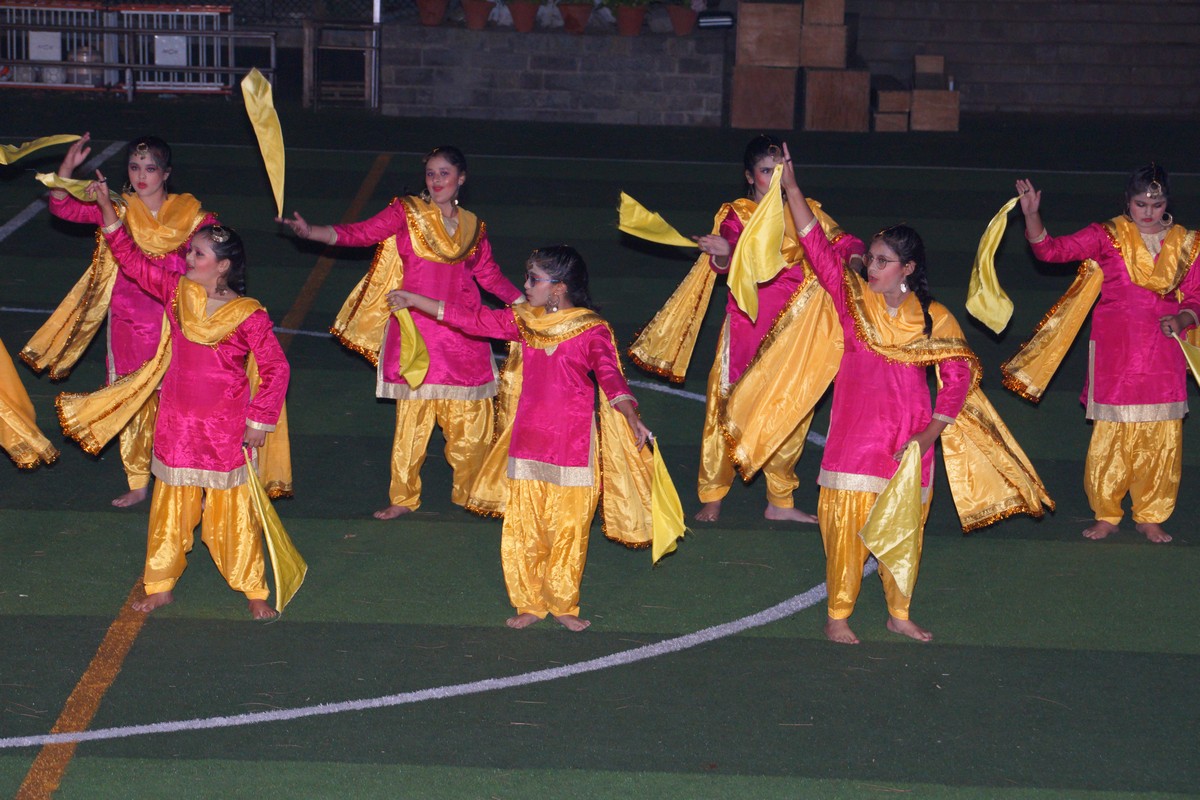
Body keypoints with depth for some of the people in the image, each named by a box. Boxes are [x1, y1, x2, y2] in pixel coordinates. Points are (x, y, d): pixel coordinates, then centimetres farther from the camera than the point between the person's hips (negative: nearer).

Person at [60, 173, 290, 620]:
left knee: (232, 511, 3)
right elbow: (133, 261, 6)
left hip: (227, 430, -4)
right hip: (176, 425, 4)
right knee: (170, 507, 12)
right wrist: (108, 211, 0)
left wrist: (260, 419, -11)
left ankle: (254, 591, 16)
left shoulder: (248, 316, -16)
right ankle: (159, 587, 24)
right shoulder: (177, 294, -1)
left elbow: (275, 368, -11)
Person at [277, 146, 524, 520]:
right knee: (412, 417, -2)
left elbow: (490, 274, 21)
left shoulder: (472, 226, 11)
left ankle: (467, 491, 23)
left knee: (470, 419, 4)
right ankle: (403, 497, 10)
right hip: (416, 331, -3)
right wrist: (311, 232, -25)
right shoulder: (407, 214, 1)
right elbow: (361, 233, -11)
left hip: (462, 333, 3)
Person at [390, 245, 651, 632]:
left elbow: (610, 375, -19)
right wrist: (415, 301, 16)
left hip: (573, 446, -4)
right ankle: (529, 604, 17)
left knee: (568, 528, 2)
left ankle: (563, 605, 16)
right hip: (527, 441, 5)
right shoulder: (523, 320, 6)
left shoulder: (592, 331, -9)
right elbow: (474, 319, 13)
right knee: (522, 528, 5)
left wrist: (631, 418, -35)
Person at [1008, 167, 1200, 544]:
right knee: (1110, 437, -2)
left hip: (1164, 356, 2)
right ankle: (1106, 515, 14)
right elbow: (1052, 249, -8)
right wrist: (1031, 216, -25)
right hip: (1115, 353, -2)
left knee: (1162, 440, 3)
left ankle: (1150, 517, 19)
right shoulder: (1107, 236, -1)